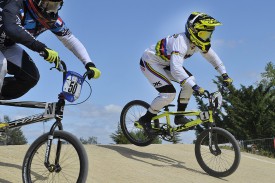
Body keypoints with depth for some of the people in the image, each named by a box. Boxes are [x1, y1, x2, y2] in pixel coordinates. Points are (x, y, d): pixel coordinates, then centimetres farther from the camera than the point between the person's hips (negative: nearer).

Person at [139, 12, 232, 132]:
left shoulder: (198, 42, -9)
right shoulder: (181, 42, -35)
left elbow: (213, 57, 4)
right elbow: (176, 68, -46)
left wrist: (225, 75, -5)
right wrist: (195, 87, -50)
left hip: (165, 63, 8)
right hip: (150, 62, -8)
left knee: (190, 81, -7)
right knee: (169, 94, -21)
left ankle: (179, 117, 5)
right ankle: (145, 119, -2)